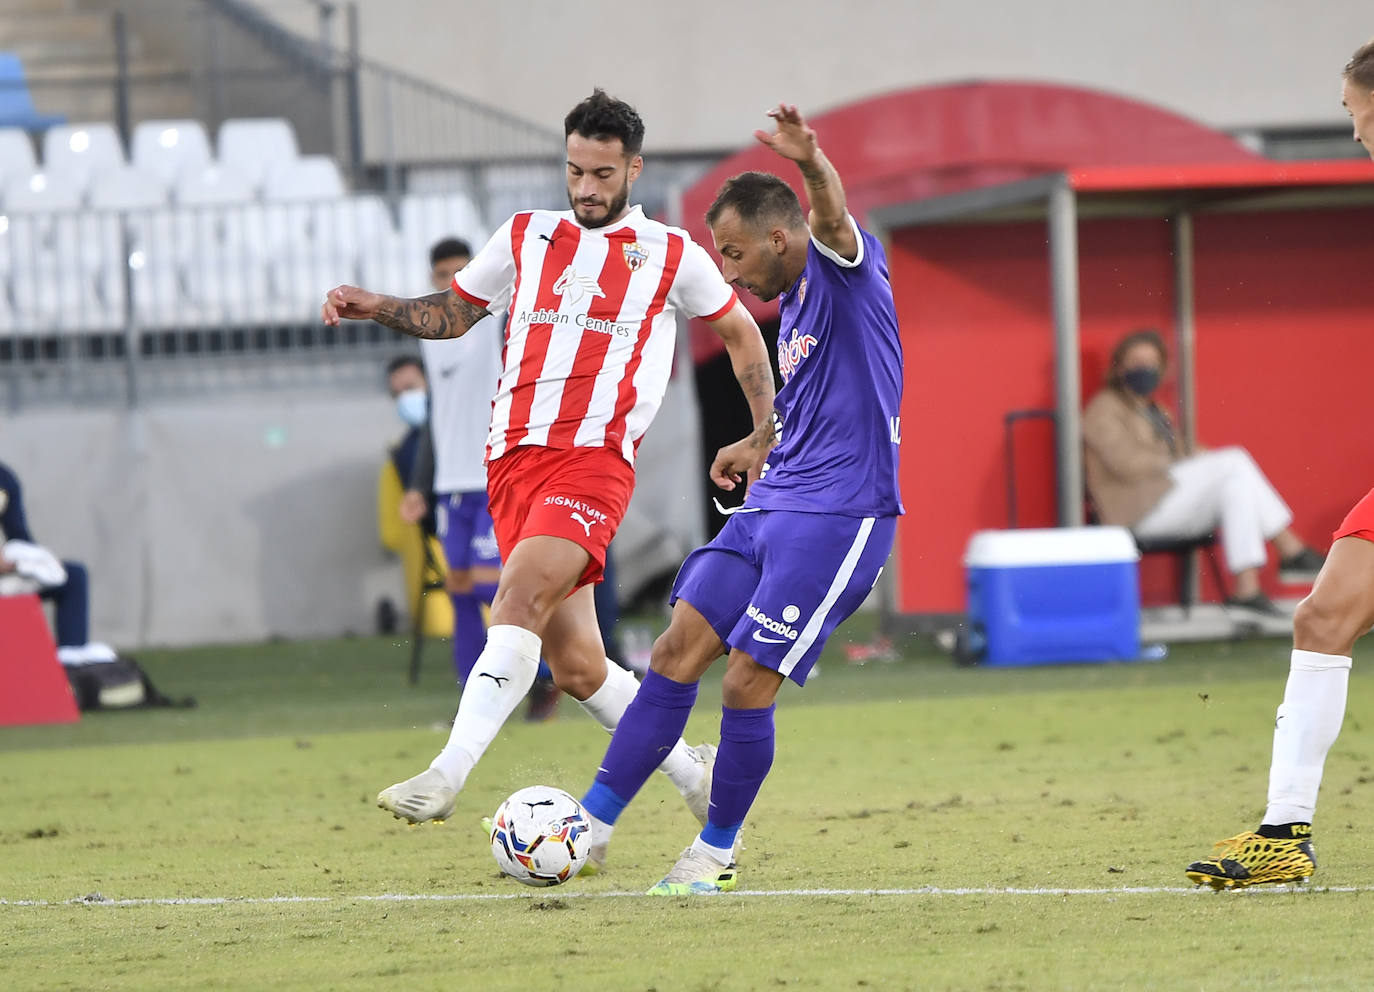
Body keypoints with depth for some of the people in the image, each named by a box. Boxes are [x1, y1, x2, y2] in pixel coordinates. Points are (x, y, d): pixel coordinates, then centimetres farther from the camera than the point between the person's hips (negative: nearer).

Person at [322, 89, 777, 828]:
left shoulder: (671, 257, 8)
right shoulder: (525, 238, 16)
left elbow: (740, 331, 22)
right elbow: (453, 313, 26)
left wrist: (764, 437, 18)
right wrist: (378, 308, 8)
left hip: (593, 461, -4)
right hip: (513, 458, 4)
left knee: (519, 595, -29)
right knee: (575, 665, 3)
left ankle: (448, 775, -37)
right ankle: (691, 772, 24)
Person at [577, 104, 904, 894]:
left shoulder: (843, 269, -8)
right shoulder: (792, 302, 18)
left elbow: (834, 218, -34)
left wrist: (813, 164, -54)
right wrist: (758, 450, 26)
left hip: (840, 517, -9)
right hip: (772, 506, 9)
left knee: (747, 685, -9)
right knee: (678, 652, 3)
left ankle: (717, 852, 10)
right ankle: (593, 827, 8)